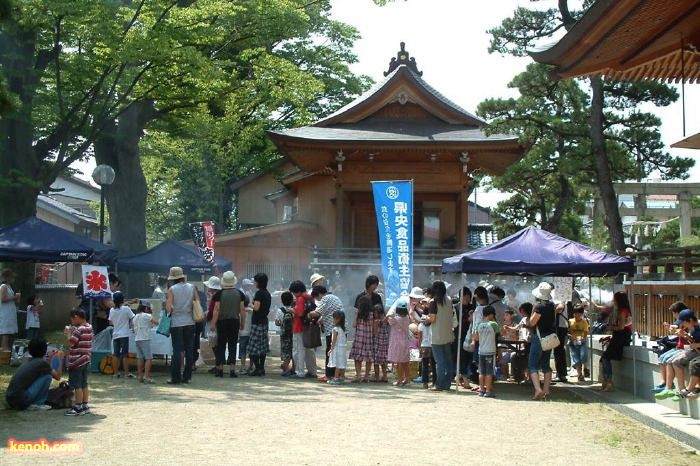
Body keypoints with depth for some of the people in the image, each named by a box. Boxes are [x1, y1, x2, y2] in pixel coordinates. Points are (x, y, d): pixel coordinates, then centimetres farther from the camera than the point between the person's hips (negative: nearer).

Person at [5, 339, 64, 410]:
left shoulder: (27, 362, 20)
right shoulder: (42, 362, -4)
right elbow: (57, 377, 10)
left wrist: (51, 358, 41)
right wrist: (60, 359, 17)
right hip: (22, 399, -8)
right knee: (48, 376, 1)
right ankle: (37, 404, 0)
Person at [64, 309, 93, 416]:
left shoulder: (79, 330, -18)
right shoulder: (89, 328, 9)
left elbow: (71, 343, -21)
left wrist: (68, 333, -7)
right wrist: (72, 332, 10)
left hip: (77, 361, -9)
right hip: (86, 360, 9)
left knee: (77, 386, -3)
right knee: (84, 385, 14)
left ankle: (78, 408, -1)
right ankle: (85, 406, 18)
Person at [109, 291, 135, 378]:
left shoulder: (112, 311, 5)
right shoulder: (126, 309, -7)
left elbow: (110, 323, 11)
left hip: (115, 335, 4)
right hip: (124, 334, -4)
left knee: (115, 354, 6)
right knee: (125, 355, -3)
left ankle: (116, 373, 8)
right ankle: (127, 373, -2)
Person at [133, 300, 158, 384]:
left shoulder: (135, 317, 15)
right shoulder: (146, 316, -9)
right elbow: (157, 322, -13)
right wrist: (152, 315, 2)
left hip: (137, 339, 8)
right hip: (144, 339, -8)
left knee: (140, 358, 8)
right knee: (149, 358, -7)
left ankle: (140, 376, 8)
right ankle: (146, 376, -15)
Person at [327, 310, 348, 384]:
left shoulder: (335, 329, -13)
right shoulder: (343, 328, 11)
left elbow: (334, 340, -16)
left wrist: (331, 349, -13)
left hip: (337, 348, -8)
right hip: (343, 348, 8)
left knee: (337, 364, -7)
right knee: (342, 364, 10)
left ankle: (336, 378, -6)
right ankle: (342, 378, 14)